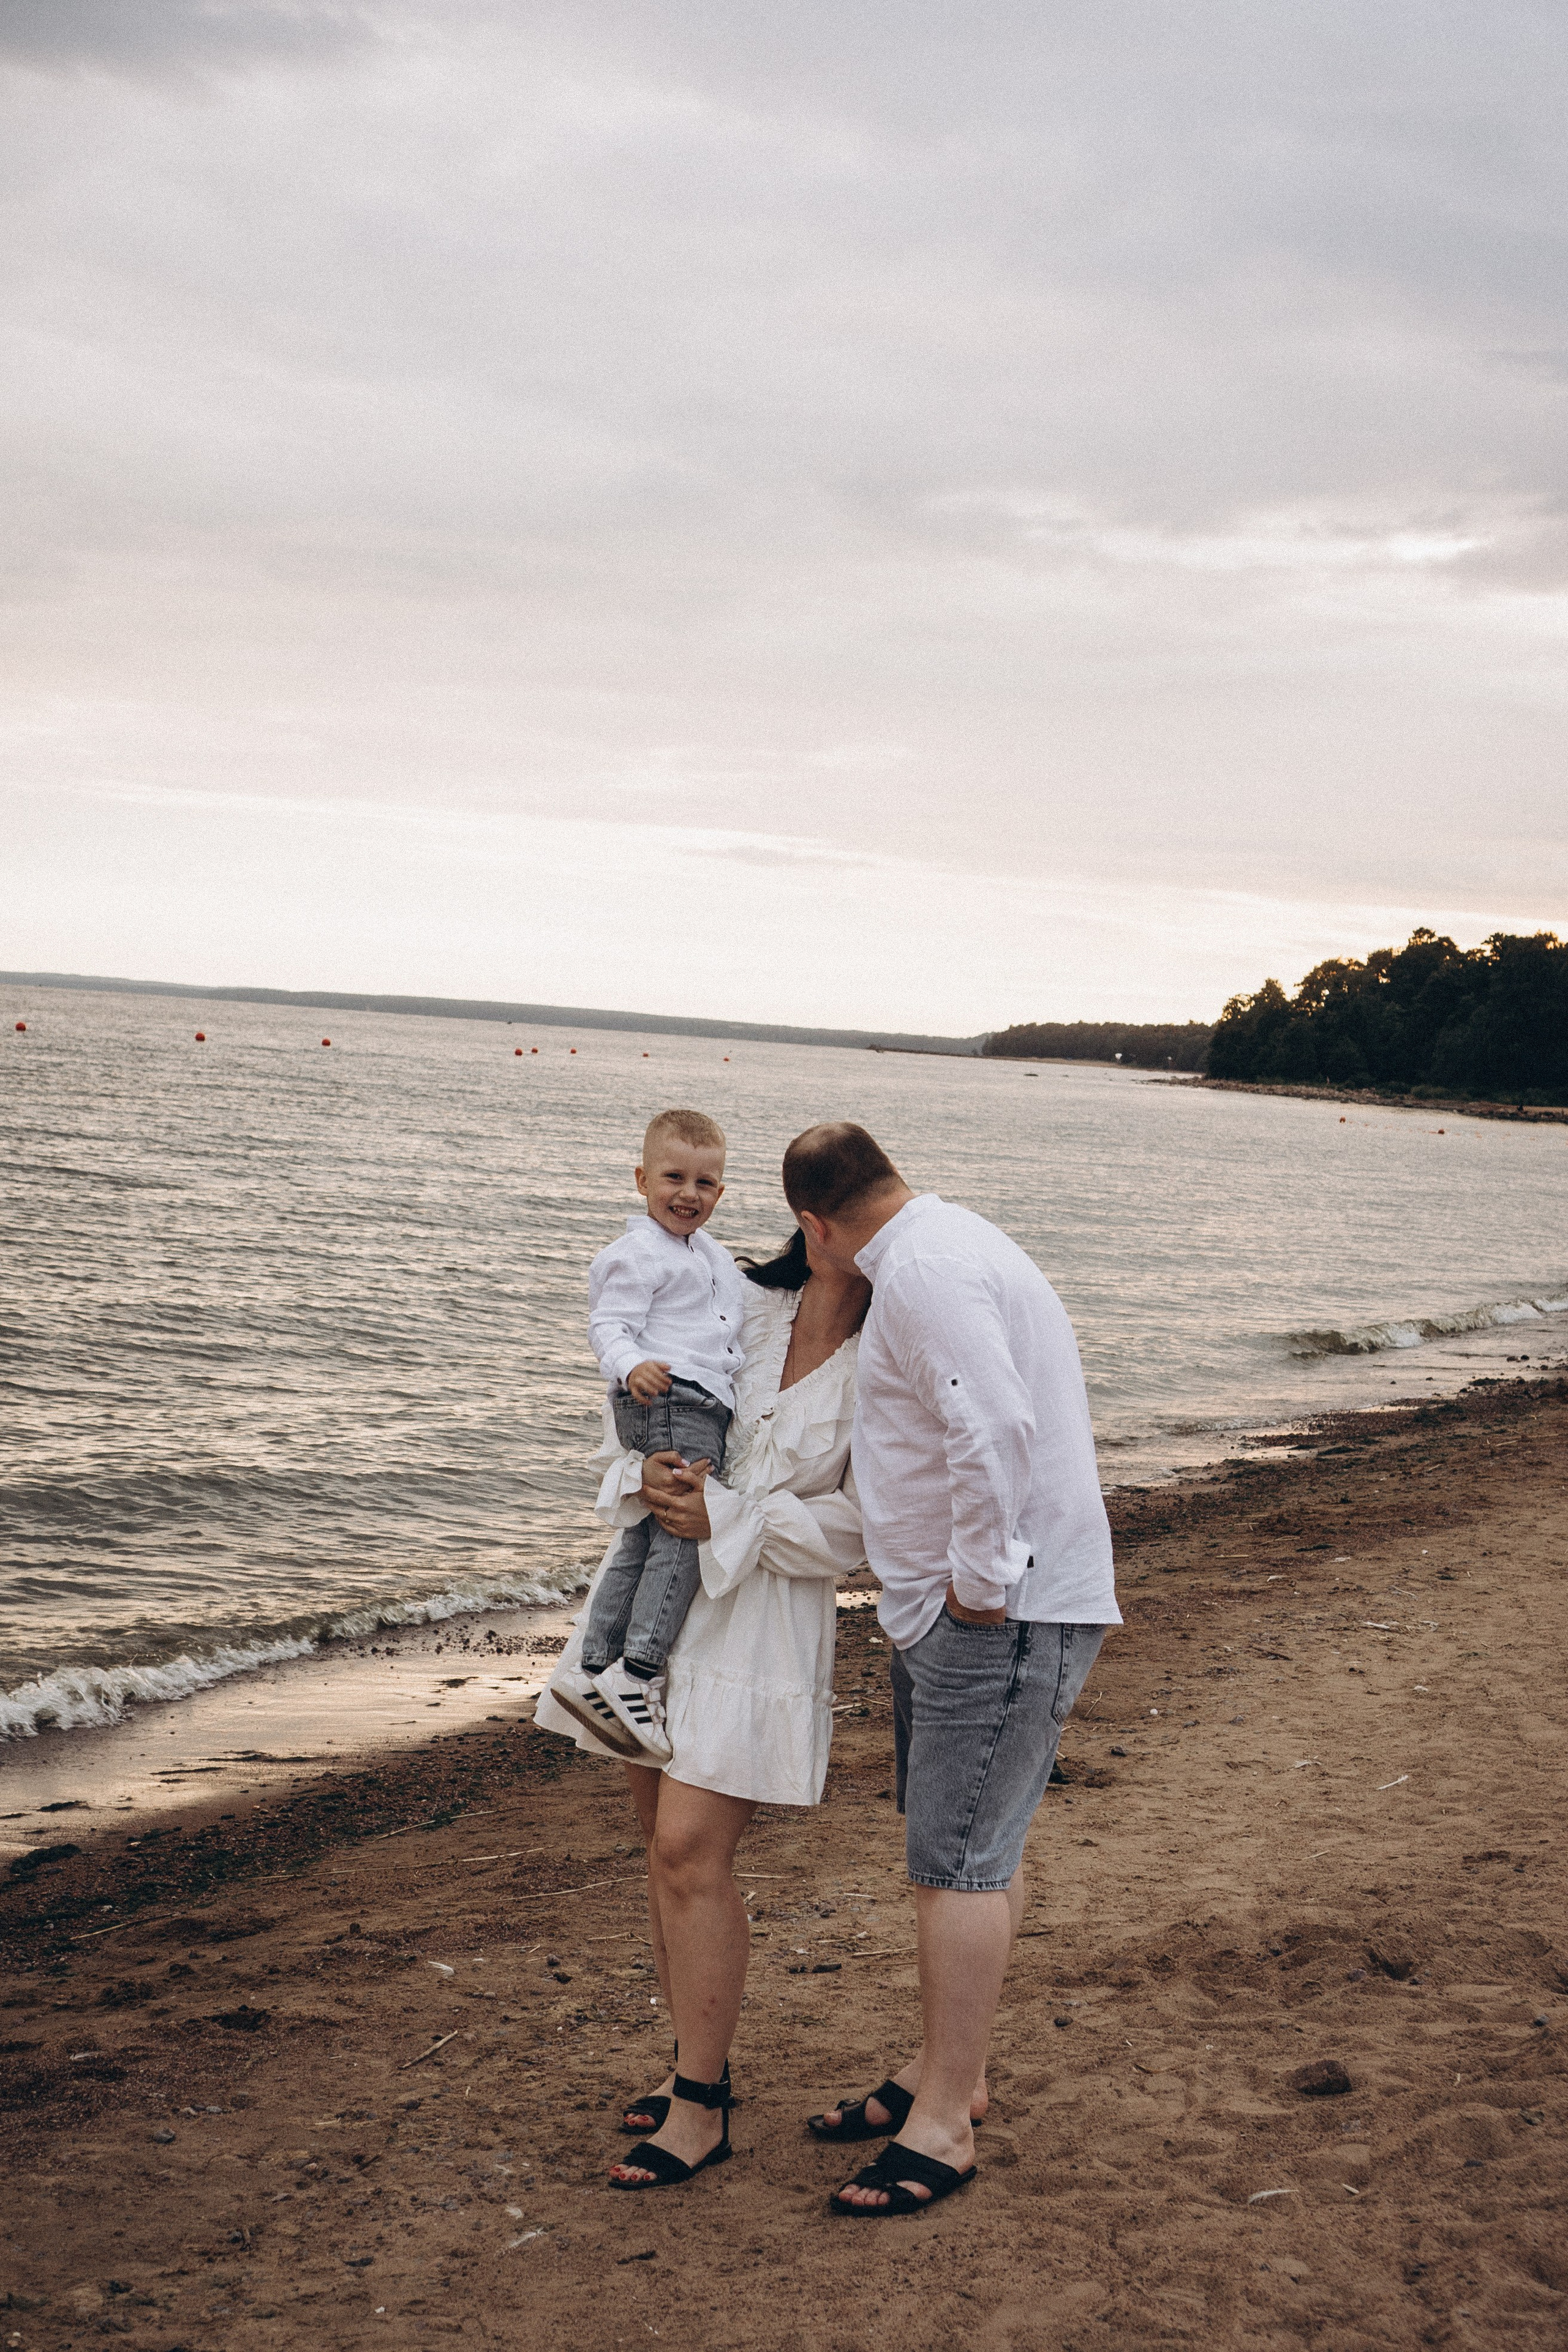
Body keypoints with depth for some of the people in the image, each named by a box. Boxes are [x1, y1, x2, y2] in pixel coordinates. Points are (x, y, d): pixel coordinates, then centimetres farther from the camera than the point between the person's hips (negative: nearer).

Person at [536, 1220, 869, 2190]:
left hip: (762, 1623, -6)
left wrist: (726, 1518, -16)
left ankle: (701, 2109, 2)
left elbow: (856, 1527, -12)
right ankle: (702, 2063, 28)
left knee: (691, 1852, -11)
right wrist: (652, 1471, -8)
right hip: (660, 1594, 6)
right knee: (666, 1843, 12)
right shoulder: (745, 1310, 6)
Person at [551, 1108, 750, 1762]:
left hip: (702, 1405, 10)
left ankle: (594, 1669, 14)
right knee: (685, 1531, -18)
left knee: (645, 1541, 10)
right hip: (669, 1398, -10)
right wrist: (632, 1366, -34)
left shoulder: (709, 1253, 24)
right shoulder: (640, 1253, -6)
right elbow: (609, 1325, -17)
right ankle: (638, 1673, -21)